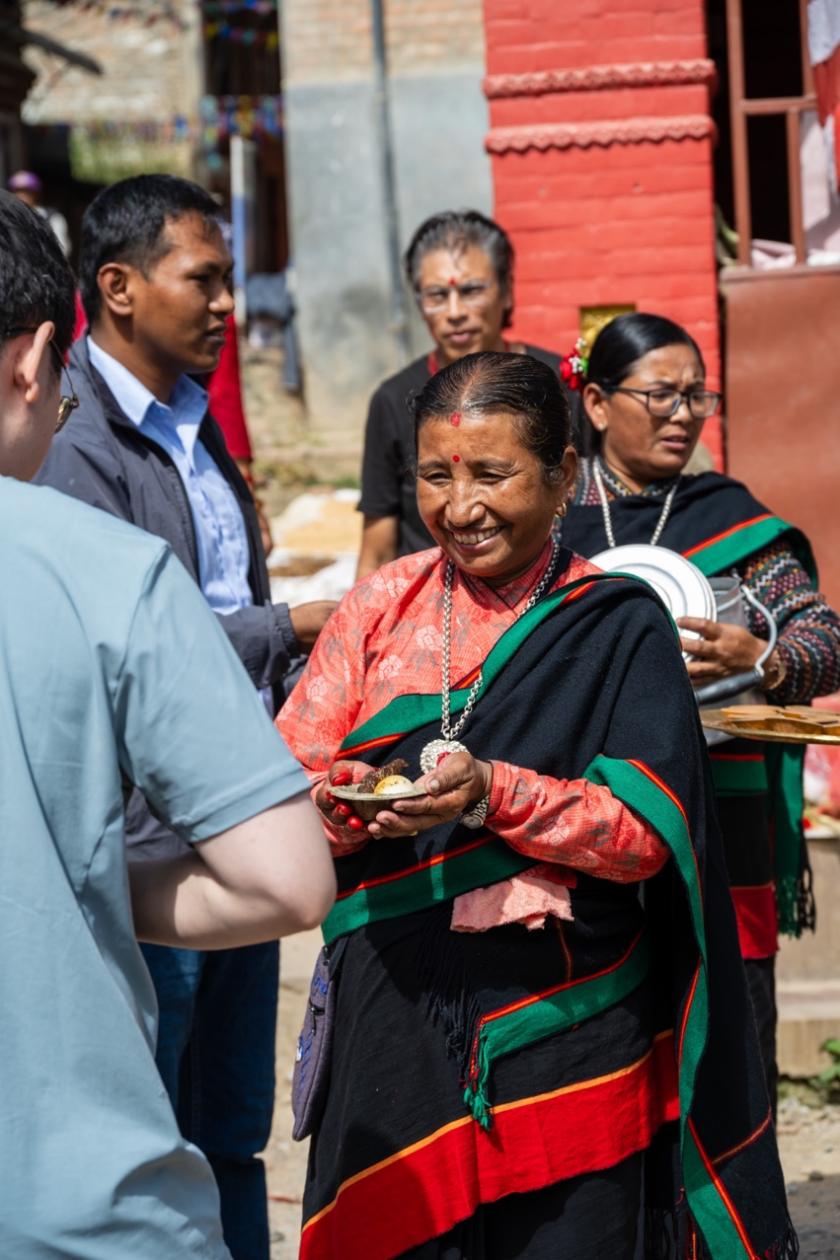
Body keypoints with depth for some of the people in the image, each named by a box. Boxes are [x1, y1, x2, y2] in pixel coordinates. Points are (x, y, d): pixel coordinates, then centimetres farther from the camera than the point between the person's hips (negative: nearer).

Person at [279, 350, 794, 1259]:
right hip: (397, 1014, 2)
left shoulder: (619, 624, 1)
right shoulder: (382, 605, 7)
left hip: (566, 1025, -1)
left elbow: (644, 832, -8)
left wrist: (492, 792, -23)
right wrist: (349, 802, -19)